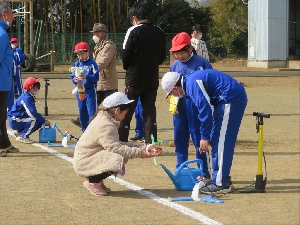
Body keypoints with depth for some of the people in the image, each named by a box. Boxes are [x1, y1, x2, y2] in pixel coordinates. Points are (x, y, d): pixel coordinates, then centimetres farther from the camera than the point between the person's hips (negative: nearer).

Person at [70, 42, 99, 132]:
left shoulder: (92, 63, -7)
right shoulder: (77, 64, 9)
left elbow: (96, 77, -14)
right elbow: (72, 77, 8)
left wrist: (86, 77, -29)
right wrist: (74, 80, -15)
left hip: (90, 91, -5)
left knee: (91, 112, -7)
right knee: (82, 113, 11)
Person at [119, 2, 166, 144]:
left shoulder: (134, 31, -11)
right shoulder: (159, 32, 4)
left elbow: (125, 55, -10)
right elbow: (162, 56, 8)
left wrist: (127, 68, 8)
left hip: (134, 79, -4)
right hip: (152, 79, 4)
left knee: (127, 112, 3)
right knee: (150, 111, 8)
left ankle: (122, 141, 4)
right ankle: (151, 142, 5)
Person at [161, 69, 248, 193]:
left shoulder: (192, 83, -14)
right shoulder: (191, 80, 18)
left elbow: (205, 109, -20)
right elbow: (204, 108, 24)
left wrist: (205, 137, -13)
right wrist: (205, 136, 25)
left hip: (231, 100, -11)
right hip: (236, 98, 11)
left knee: (221, 143, -8)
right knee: (216, 141, 16)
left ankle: (220, 183, -6)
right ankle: (223, 178, 22)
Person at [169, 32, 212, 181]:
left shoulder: (201, 63, -6)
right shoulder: (174, 66, 9)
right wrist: (173, 100, 0)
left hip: (197, 107, -5)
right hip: (179, 107, 5)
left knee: (199, 141, -1)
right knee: (179, 141, 10)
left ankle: (205, 174, 6)